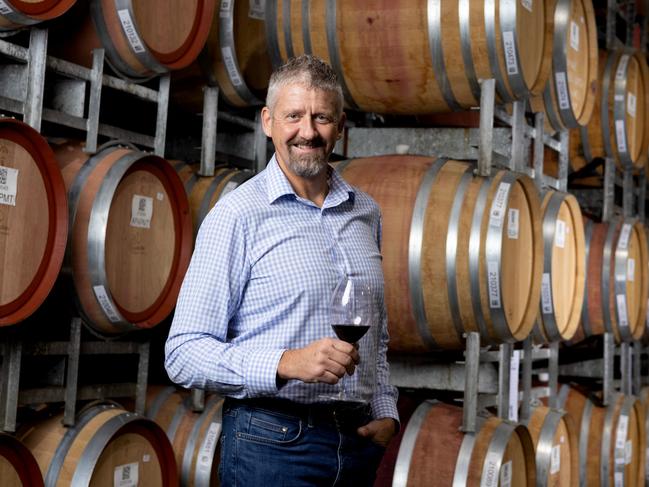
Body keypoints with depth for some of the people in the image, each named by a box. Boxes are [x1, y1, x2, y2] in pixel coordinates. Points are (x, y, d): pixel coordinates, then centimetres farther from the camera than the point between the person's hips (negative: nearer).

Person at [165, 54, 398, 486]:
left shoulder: (365, 212, 10)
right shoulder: (237, 215, -10)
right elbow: (184, 354, -14)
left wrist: (386, 412, 6)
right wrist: (286, 363, -24)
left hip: (358, 443, 6)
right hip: (271, 448, -5)